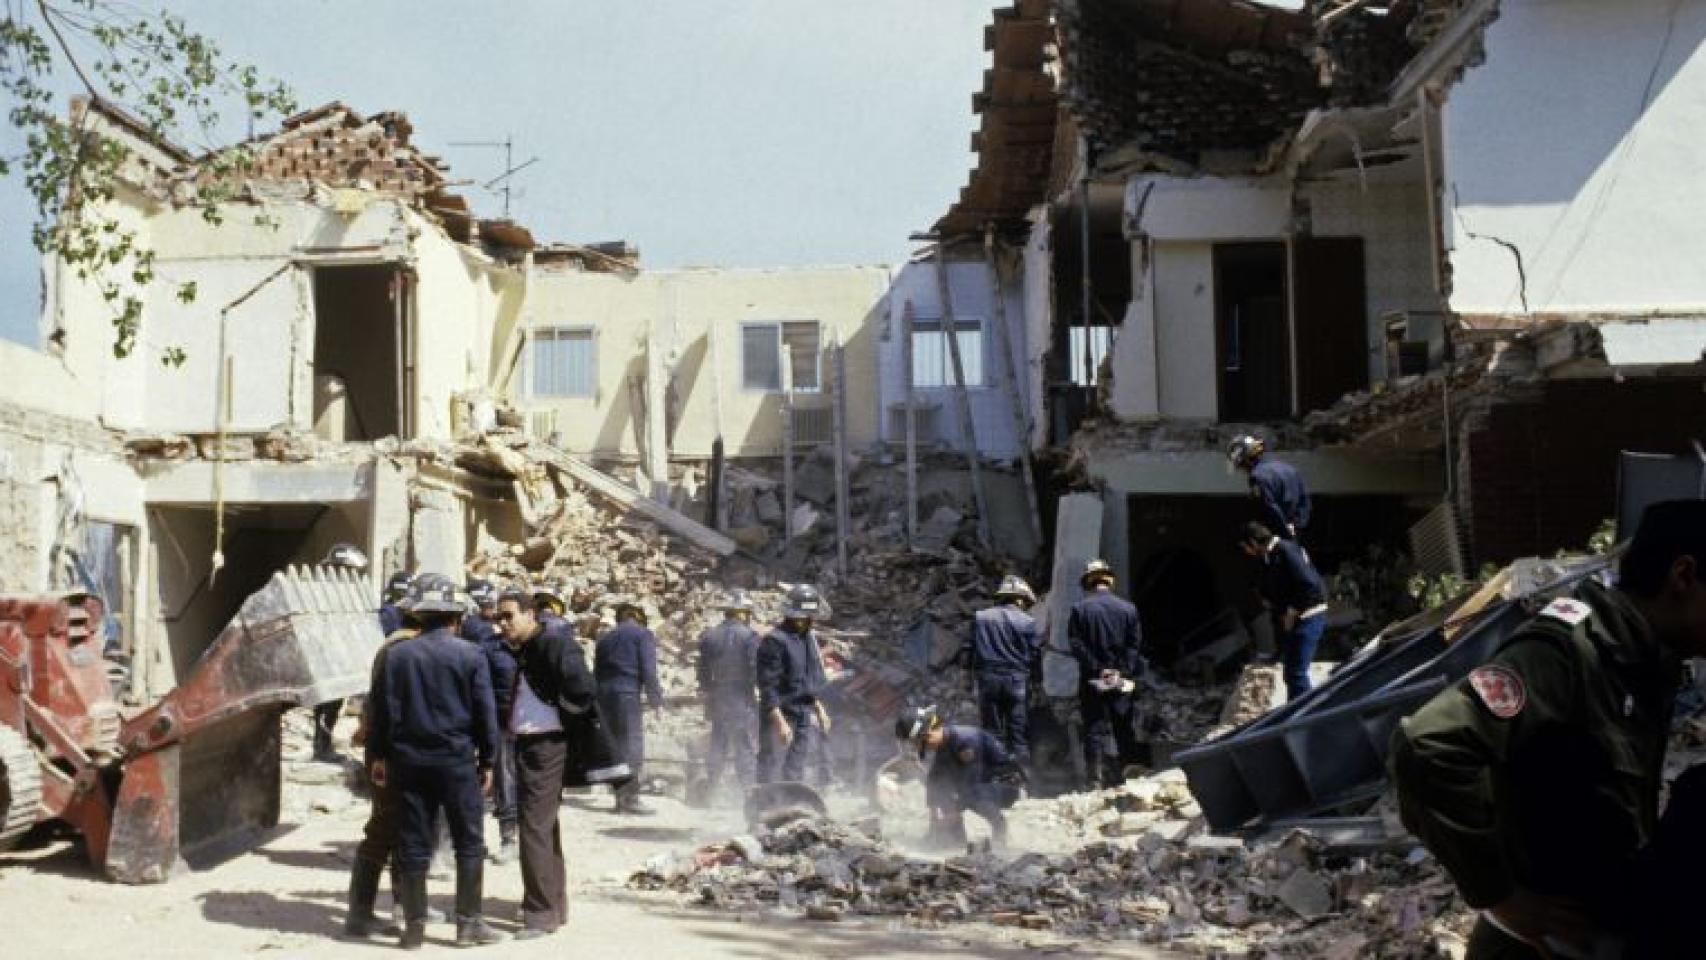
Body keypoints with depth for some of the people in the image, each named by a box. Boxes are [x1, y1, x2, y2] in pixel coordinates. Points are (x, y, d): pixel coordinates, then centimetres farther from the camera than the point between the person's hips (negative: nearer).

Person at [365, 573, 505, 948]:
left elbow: (383, 709, 4)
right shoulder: (471, 656, -5)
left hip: (409, 761, 2)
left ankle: (415, 925, 12)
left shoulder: (397, 655, 1)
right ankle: (469, 923, 9)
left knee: (413, 844, 7)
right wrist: (487, 761, 6)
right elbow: (485, 713, -3)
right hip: (457, 761, -2)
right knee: (469, 843, 7)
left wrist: (379, 755, 13)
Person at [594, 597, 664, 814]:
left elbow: (596, 672, 19)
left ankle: (620, 797, 14)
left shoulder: (605, 638, 19)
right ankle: (631, 797, -8)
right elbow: (648, 671, -9)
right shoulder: (643, 635, 1)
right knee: (633, 745, -4)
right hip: (627, 693, -6)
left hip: (604, 693, 6)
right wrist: (656, 700, -4)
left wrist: (597, 704, 22)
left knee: (614, 745, 12)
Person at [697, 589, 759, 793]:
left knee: (717, 744, 14)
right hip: (743, 700, -5)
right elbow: (756, 669, -13)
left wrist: (705, 693, 18)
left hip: (717, 699, 5)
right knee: (745, 746, 0)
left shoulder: (708, 636, 6)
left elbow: (703, 671, 9)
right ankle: (747, 788, -2)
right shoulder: (749, 636, -10)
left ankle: (711, 788, 17)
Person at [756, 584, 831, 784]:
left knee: (796, 770, 13)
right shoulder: (774, 641, -16)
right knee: (771, 770, -2)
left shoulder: (809, 638, 10)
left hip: (805, 715, 8)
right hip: (781, 715, -8)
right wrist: (780, 722, -22)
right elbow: (768, 685, -19)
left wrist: (819, 708, 18)